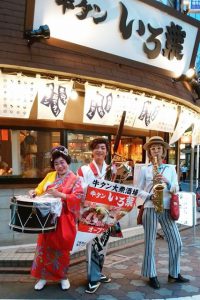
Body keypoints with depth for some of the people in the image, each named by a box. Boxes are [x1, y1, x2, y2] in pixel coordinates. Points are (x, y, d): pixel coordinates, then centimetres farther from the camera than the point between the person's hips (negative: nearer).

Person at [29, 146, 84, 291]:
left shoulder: (75, 179, -3)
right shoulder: (50, 176, 11)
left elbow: (79, 196, -16)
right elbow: (41, 189, 12)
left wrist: (60, 195, -25)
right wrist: (35, 192, -11)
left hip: (64, 220, -4)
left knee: (62, 248, 6)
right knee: (45, 247, 6)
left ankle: (63, 276, 23)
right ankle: (43, 276, 21)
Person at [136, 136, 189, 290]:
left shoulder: (171, 168, 9)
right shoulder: (144, 169, 2)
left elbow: (176, 189, 5)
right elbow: (138, 190, 2)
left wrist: (167, 182, -14)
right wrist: (150, 196, -15)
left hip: (167, 209, 3)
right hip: (150, 208, -3)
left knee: (176, 242, 4)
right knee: (150, 243, 2)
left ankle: (174, 273, 21)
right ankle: (152, 275, 16)